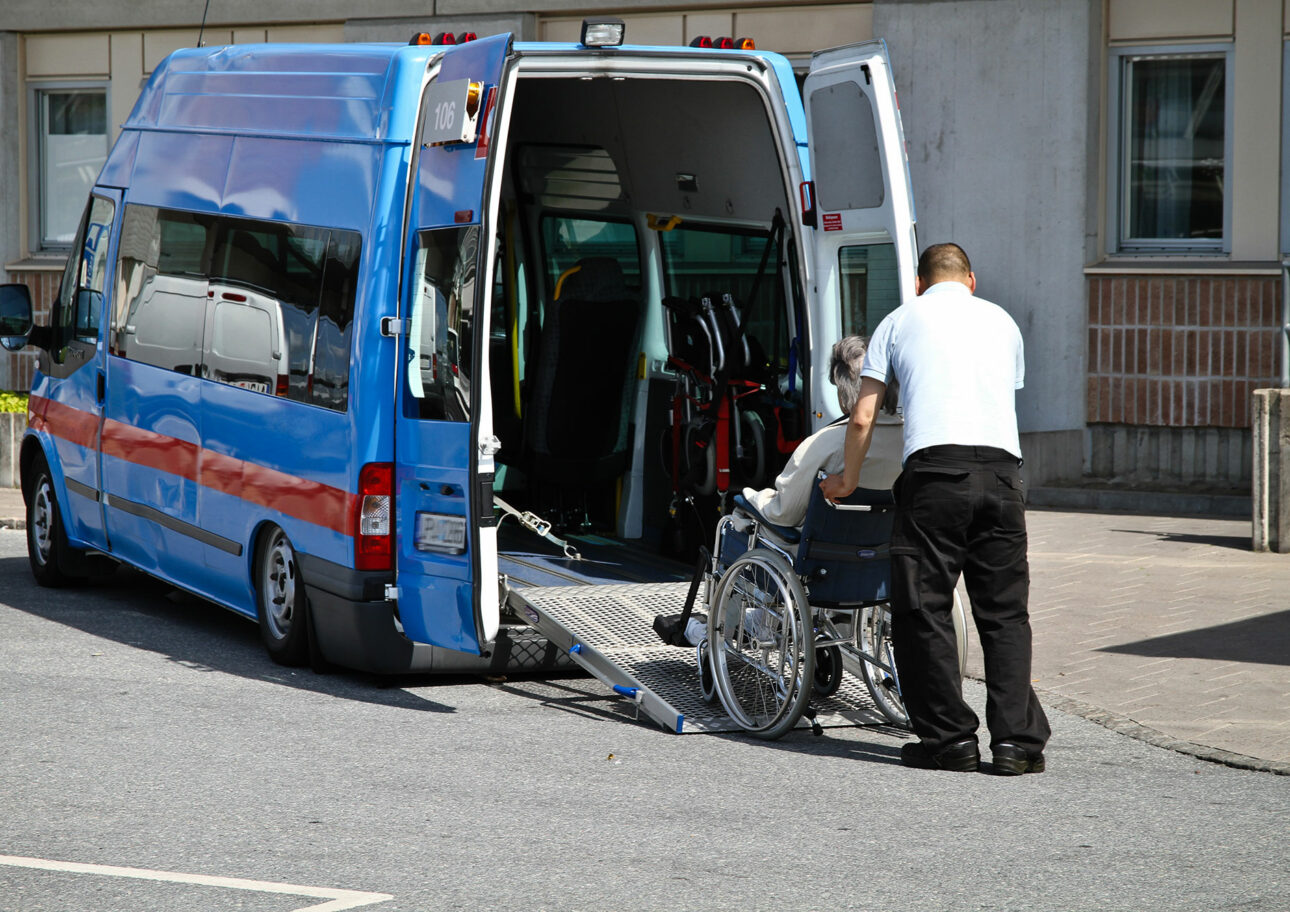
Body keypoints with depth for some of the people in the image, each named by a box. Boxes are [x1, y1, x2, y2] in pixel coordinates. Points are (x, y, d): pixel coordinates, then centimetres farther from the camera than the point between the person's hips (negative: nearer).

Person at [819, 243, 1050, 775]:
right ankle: (1017, 740, 0)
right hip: (1001, 470, 3)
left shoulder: (901, 320, 16)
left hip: (935, 470, -3)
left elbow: (862, 418, 15)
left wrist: (847, 480, 29)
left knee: (923, 608, 4)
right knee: (1005, 611, 7)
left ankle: (950, 738, 2)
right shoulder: (1001, 321, 24)